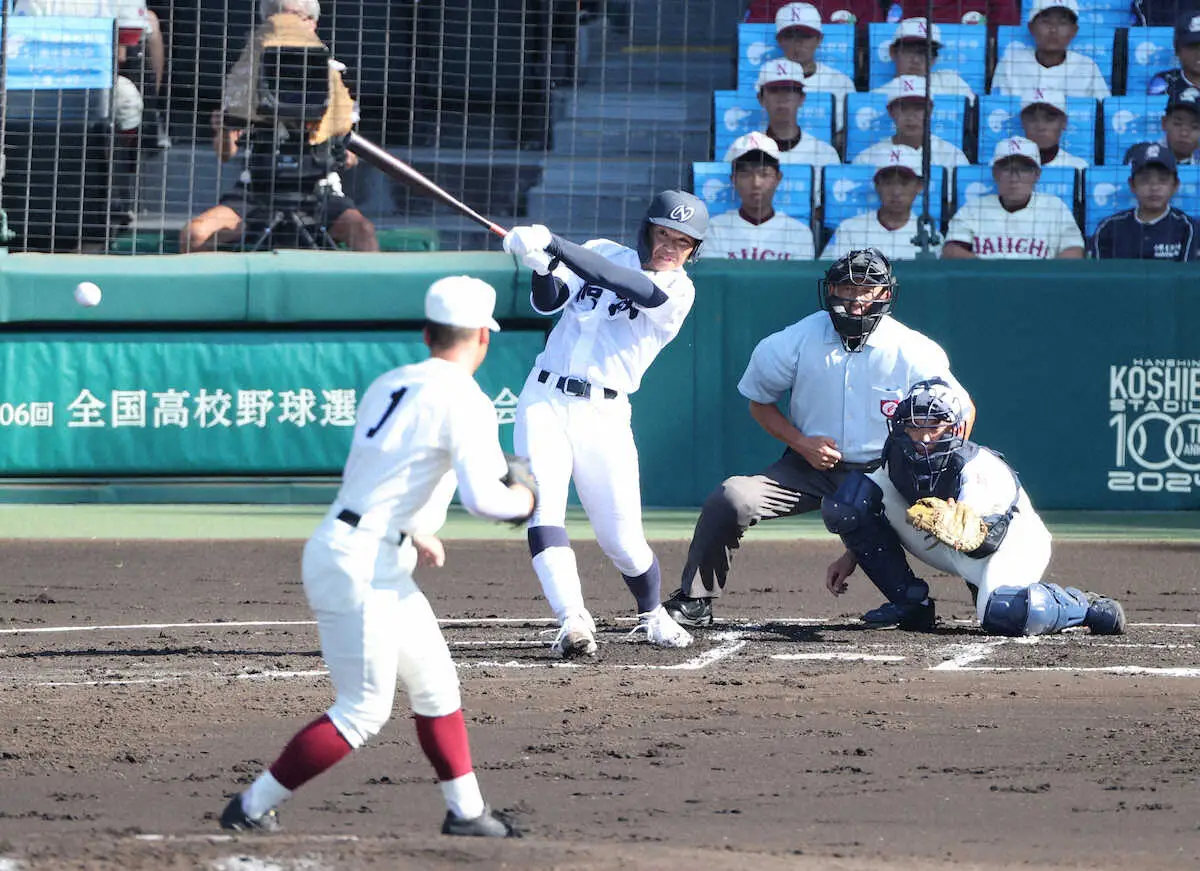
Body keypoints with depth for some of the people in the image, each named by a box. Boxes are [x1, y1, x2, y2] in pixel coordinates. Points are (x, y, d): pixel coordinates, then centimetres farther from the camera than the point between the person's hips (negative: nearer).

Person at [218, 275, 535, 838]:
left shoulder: (388, 385, 14)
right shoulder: (464, 401, -12)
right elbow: (483, 496, -21)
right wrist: (523, 500, 0)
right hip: (361, 567, -9)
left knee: (435, 685, 17)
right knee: (363, 711, -4)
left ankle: (465, 812, 23)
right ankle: (252, 809, -2)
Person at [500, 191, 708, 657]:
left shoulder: (677, 290, -2)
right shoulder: (602, 253, 11)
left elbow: (626, 285, -20)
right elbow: (548, 303, 0)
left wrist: (554, 245, -27)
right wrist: (541, 265, -23)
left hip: (604, 414, -2)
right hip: (545, 403, 2)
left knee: (623, 539, -2)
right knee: (544, 512, -18)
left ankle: (652, 614, 26)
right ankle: (573, 620, -27)